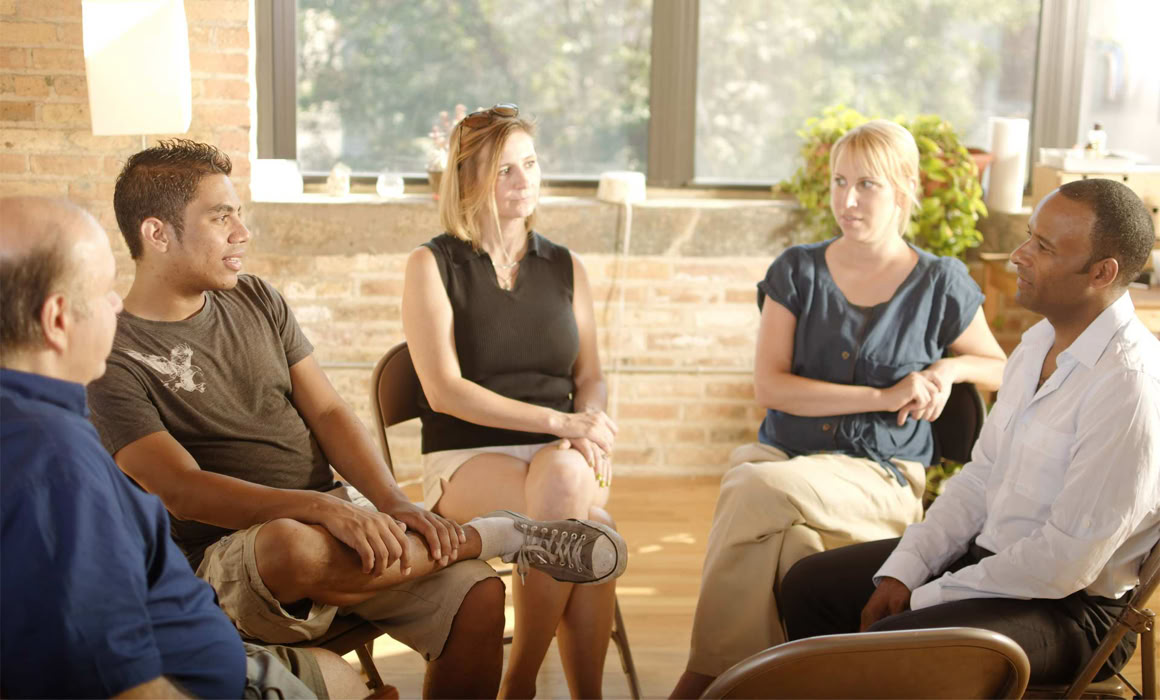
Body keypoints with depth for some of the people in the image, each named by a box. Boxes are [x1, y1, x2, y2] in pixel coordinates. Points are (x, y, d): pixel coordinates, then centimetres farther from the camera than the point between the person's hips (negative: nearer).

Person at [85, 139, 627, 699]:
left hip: (338, 515, 5)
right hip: (231, 551, -5)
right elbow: (181, 489, -19)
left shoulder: (256, 302, 12)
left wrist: (396, 505, -11)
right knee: (296, 548, -40)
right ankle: (498, 535, -18)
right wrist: (322, 508, -31)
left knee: (478, 599, -19)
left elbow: (329, 414, 7)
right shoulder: (114, 359, -8)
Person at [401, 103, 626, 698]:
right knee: (579, 528, -33)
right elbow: (444, 389, -7)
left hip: (561, 453, 3)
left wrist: (588, 428, -11)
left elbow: (591, 378, 14)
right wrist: (556, 421, -16)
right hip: (466, 456, -3)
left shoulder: (564, 267, 16)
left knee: (563, 478, -35)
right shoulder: (433, 265, 3)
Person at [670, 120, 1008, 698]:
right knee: (784, 535, -36)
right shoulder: (797, 271, 9)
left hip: (880, 476, -2)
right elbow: (768, 385, -2)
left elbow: (1001, 368, 23)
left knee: (761, 491, -33)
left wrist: (949, 368, -1)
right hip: (783, 454, 2)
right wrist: (881, 397, -10)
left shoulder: (940, 283, 8)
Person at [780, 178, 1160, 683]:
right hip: (989, 554, 9)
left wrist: (928, 598, -16)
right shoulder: (1040, 342, 6)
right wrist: (903, 571, -2)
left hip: (1071, 605, -9)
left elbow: (1068, 560, -24)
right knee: (810, 585, 5)